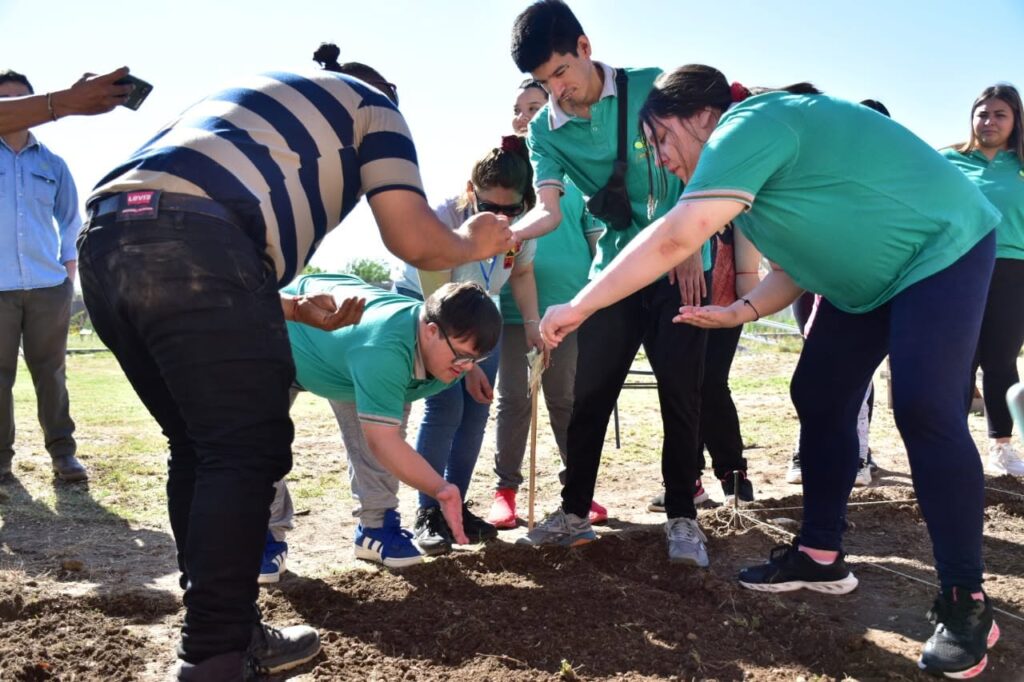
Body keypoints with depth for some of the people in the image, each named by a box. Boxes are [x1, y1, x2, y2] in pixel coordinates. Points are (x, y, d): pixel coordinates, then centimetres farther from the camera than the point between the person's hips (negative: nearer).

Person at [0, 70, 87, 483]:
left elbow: (70, 221, 16)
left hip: (49, 285, 1)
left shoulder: (52, 164, 12)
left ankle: (62, 451, 7)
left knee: (50, 371, 3)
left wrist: (70, 272, 10)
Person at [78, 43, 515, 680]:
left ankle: (224, 630, 23)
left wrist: (292, 308, 34)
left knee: (200, 450, 16)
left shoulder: (263, 95, 39)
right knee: (247, 453, 0)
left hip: (106, 241, 9)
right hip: (191, 239, -8)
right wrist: (476, 243, 29)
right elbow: (415, 240, 7)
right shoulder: (370, 104, 20)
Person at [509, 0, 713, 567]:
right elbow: (548, 210, -12)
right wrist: (504, 233, -34)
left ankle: (682, 517, 10)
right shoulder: (545, 130, 0)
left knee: (680, 393, -2)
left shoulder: (651, 87, -6)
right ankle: (574, 511, 15)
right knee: (588, 395, 3)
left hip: (678, 266, -2)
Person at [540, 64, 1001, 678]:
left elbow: (676, 238, -36)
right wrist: (740, 312, -9)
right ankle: (821, 556, 15)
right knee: (820, 400, 6)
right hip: (872, 278, 10)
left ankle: (966, 603, -6)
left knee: (925, 411, -18)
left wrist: (578, 307, -33)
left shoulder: (752, 124, -24)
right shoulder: (758, 143, 6)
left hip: (942, 250, -10)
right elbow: (802, 260, 6)